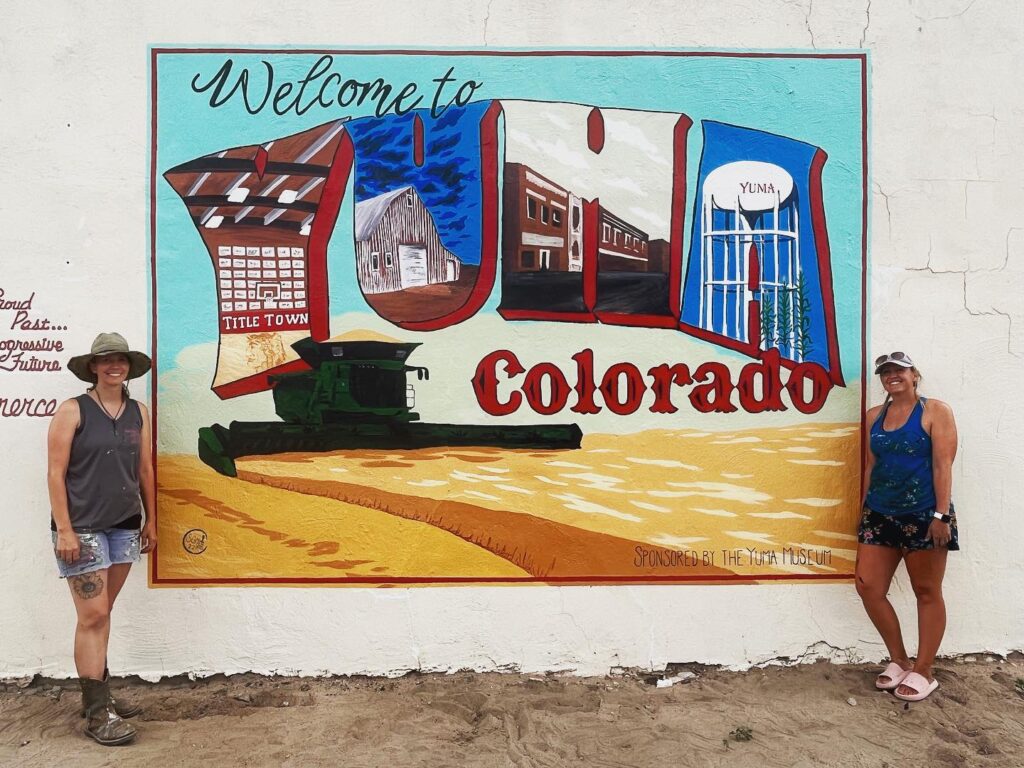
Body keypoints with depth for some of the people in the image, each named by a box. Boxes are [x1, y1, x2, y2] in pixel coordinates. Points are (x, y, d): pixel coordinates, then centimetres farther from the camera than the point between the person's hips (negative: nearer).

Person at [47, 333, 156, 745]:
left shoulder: (138, 412, 8)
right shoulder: (73, 410, -6)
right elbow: (55, 472, -8)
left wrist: (150, 520, 13)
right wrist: (64, 529, -13)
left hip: (125, 526, 5)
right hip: (82, 528, -5)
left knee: (100, 613, 14)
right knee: (93, 616, -4)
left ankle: (98, 694, 26)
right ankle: (97, 712, 5)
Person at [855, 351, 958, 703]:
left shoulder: (935, 411, -4)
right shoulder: (874, 416, 10)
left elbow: (942, 466, -10)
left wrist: (941, 515, -16)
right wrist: (866, 512, 13)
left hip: (923, 515, -5)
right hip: (880, 514, 6)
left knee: (927, 592, 6)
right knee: (868, 587, 3)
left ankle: (923, 672, 18)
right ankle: (899, 660, 21)